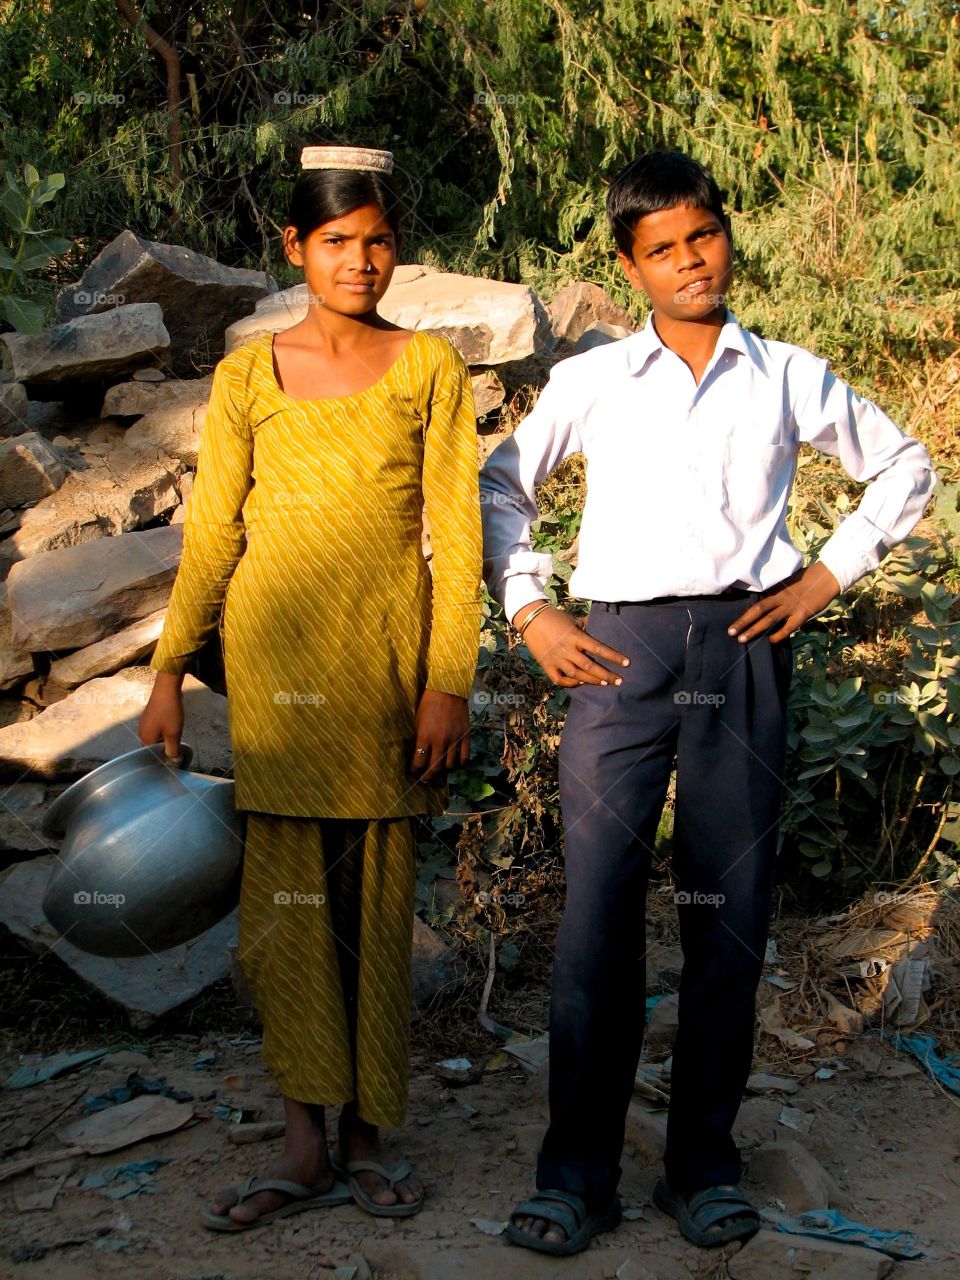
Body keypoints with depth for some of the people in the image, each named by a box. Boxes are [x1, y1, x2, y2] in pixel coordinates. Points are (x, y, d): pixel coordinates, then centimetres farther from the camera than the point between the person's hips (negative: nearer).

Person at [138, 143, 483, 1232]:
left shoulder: (429, 368, 2)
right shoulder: (247, 376, 5)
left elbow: (455, 531, 0)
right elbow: (211, 531, 8)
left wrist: (448, 684, -5)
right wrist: (169, 671, 6)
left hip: (389, 653, -1)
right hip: (276, 658, 1)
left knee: (376, 895, 5)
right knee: (286, 894, 3)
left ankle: (366, 1135, 19)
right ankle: (305, 1146, 14)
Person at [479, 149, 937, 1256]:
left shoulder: (788, 377, 10)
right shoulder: (590, 382, 9)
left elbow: (903, 468, 20)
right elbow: (500, 484, 17)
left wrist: (829, 573, 9)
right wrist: (529, 609, 6)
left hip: (744, 647, 1)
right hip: (619, 648, -1)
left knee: (730, 912, 3)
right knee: (598, 907, -4)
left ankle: (704, 1164, 16)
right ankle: (576, 1173, 7)